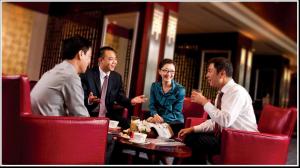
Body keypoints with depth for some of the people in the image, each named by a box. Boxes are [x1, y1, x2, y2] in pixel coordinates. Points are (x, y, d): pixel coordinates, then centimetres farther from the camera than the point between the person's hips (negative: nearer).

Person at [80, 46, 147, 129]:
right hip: (89, 116, -4)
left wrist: (131, 101, -12)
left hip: (108, 116, 4)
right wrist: (89, 100, -32)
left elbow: (120, 98, 9)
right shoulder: (88, 74, -6)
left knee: (126, 124, -17)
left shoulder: (117, 77, 8)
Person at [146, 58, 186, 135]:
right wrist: (155, 115, -22)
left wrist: (161, 119, -27)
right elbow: (152, 105, 1)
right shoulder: (154, 86, 4)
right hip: (157, 120, 3)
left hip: (175, 123, -3)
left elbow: (176, 114, -11)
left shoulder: (180, 89, -9)